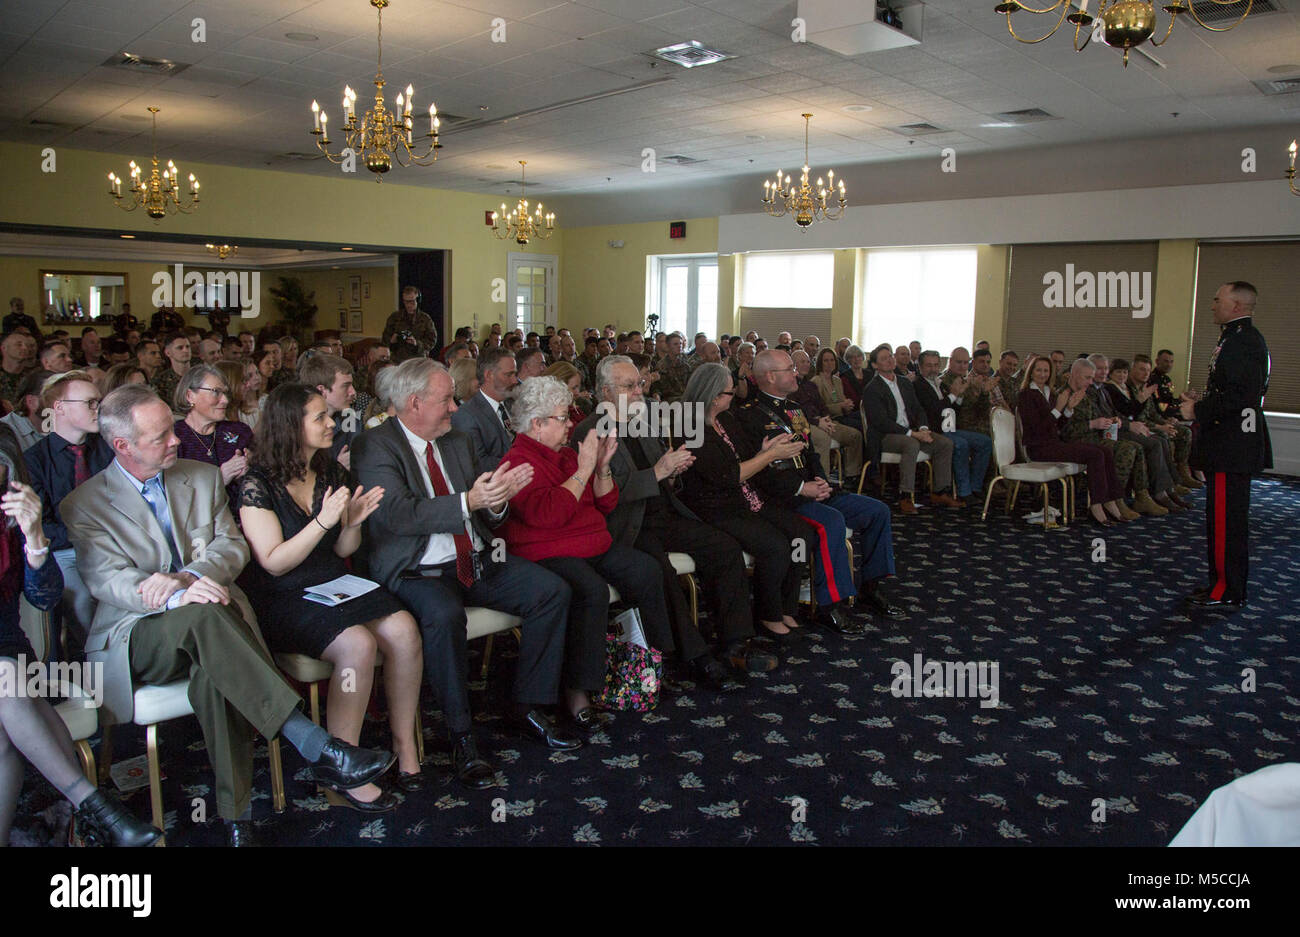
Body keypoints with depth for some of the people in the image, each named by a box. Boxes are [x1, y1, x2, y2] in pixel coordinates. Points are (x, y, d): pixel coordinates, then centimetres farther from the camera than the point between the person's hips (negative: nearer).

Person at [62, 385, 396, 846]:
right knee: (205, 615, -37)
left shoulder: (204, 478, 15)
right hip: (139, 637, -3)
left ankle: (237, 815, -29)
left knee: (214, 673, -34)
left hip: (205, 630, 3)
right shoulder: (84, 505, 3)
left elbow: (233, 545, 7)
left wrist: (187, 577, -16)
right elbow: (107, 580, -10)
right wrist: (177, 597, -31)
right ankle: (316, 747, -43)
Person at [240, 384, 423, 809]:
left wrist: (353, 523, -8)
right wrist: (323, 521, -23)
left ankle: (405, 745, -9)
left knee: (403, 629, -22)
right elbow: (274, 563, -13)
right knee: (358, 643, -32)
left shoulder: (332, 473, 10)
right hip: (282, 600, -6)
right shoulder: (258, 484, -9)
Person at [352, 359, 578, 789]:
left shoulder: (457, 441, 14)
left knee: (553, 590, -9)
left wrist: (498, 497, -10)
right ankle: (462, 738, -19)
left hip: (475, 561, 7)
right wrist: (468, 502, -28)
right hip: (417, 572, -7)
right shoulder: (375, 446, -7)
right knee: (445, 616, -37)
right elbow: (397, 514, -22)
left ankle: (527, 708, 2)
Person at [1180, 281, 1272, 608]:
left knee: (1226, 519, -4)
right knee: (1226, 517, 16)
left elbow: (1239, 396, -25)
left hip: (1231, 446, -11)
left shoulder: (1241, 340, -17)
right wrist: (1202, 402, 15)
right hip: (1234, 445, 11)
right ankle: (1226, 583, 26)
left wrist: (1197, 411, -15)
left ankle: (1228, 592, 3)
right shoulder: (1244, 337, 17)